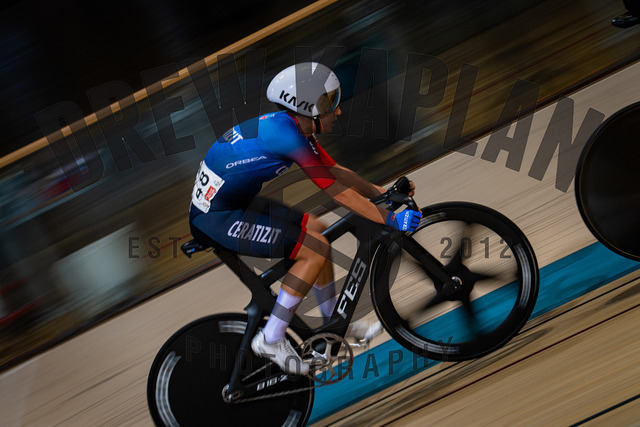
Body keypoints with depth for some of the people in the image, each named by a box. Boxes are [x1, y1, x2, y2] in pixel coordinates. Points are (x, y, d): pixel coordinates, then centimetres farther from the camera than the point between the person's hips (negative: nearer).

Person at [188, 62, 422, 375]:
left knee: (317, 229, 11)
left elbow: (336, 170, 13)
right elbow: (338, 191, -23)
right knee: (316, 249, -14)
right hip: (215, 219, -10)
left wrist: (383, 193, 11)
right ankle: (271, 340, -2)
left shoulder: (295, 127, 4)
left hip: (230, 201, 10)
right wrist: (391, 220, -18)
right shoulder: (286, 135, -25)